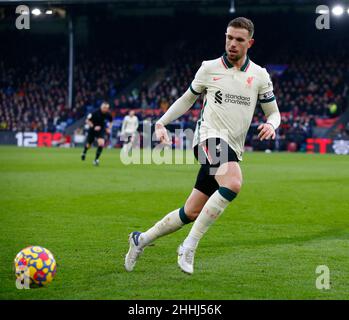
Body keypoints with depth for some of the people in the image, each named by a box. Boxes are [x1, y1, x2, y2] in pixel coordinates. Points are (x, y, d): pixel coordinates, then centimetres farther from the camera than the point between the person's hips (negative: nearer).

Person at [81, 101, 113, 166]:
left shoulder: (108, 114, -13)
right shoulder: (95, 113, -23)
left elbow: (111, 122, 9)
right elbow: (87, 121, -14)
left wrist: (109, 128, -7)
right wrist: (94, 126, -26)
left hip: (101, 130, 1)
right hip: (92, 130, -1)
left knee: (101, 144, -22)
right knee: (88, 145, 14)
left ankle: (96, 159, -9)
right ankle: (84, 153, 51)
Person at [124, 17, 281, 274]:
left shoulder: (259, 75, 8)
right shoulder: (209, 68, 4)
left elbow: (273, 112, 15)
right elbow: (188, 99, 18)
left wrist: (271, 125, -8)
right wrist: (162, 122, 8)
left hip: (232, 149, 4)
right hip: (210, 137, -4)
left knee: (192, 212, 4)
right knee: (233, 184, -34)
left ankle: (142, 240, 25)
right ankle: (189, 245, -26)